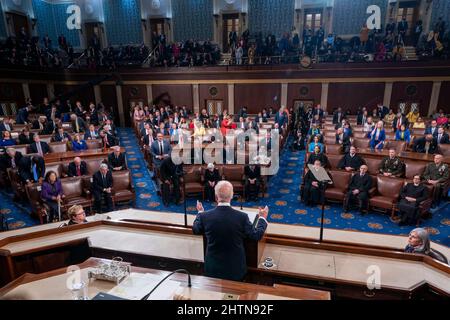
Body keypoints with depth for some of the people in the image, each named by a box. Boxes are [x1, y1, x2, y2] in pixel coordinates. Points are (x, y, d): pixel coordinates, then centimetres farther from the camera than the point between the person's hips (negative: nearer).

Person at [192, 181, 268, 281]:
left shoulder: (205, 216, -18)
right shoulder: (242, 217, -22)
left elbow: (195, 230, 4)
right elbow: (256, 236, -7)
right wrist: (262, 218, 9)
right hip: (236, 269, 0)